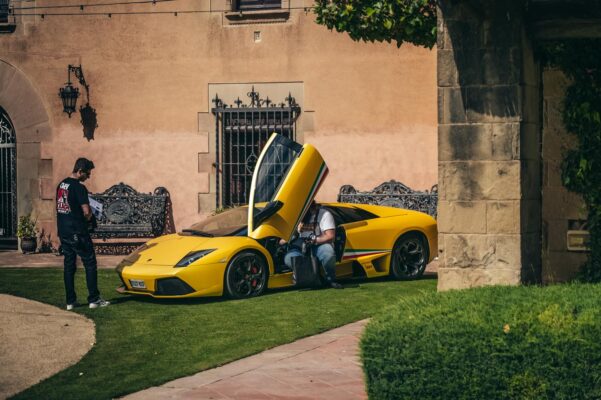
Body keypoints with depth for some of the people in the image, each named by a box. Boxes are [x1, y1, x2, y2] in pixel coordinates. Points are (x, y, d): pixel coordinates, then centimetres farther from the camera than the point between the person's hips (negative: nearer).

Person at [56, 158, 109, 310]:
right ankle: (94, 299, 2)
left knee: (69, 265, 11)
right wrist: (90, 218, 2)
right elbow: (86, 212, -19)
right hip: (77, 232, -8)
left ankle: (70, 301, 11)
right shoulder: (79, 188, -15)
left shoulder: (61, 185, 11)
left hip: (63, 231, 8)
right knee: (90, 264, 2)